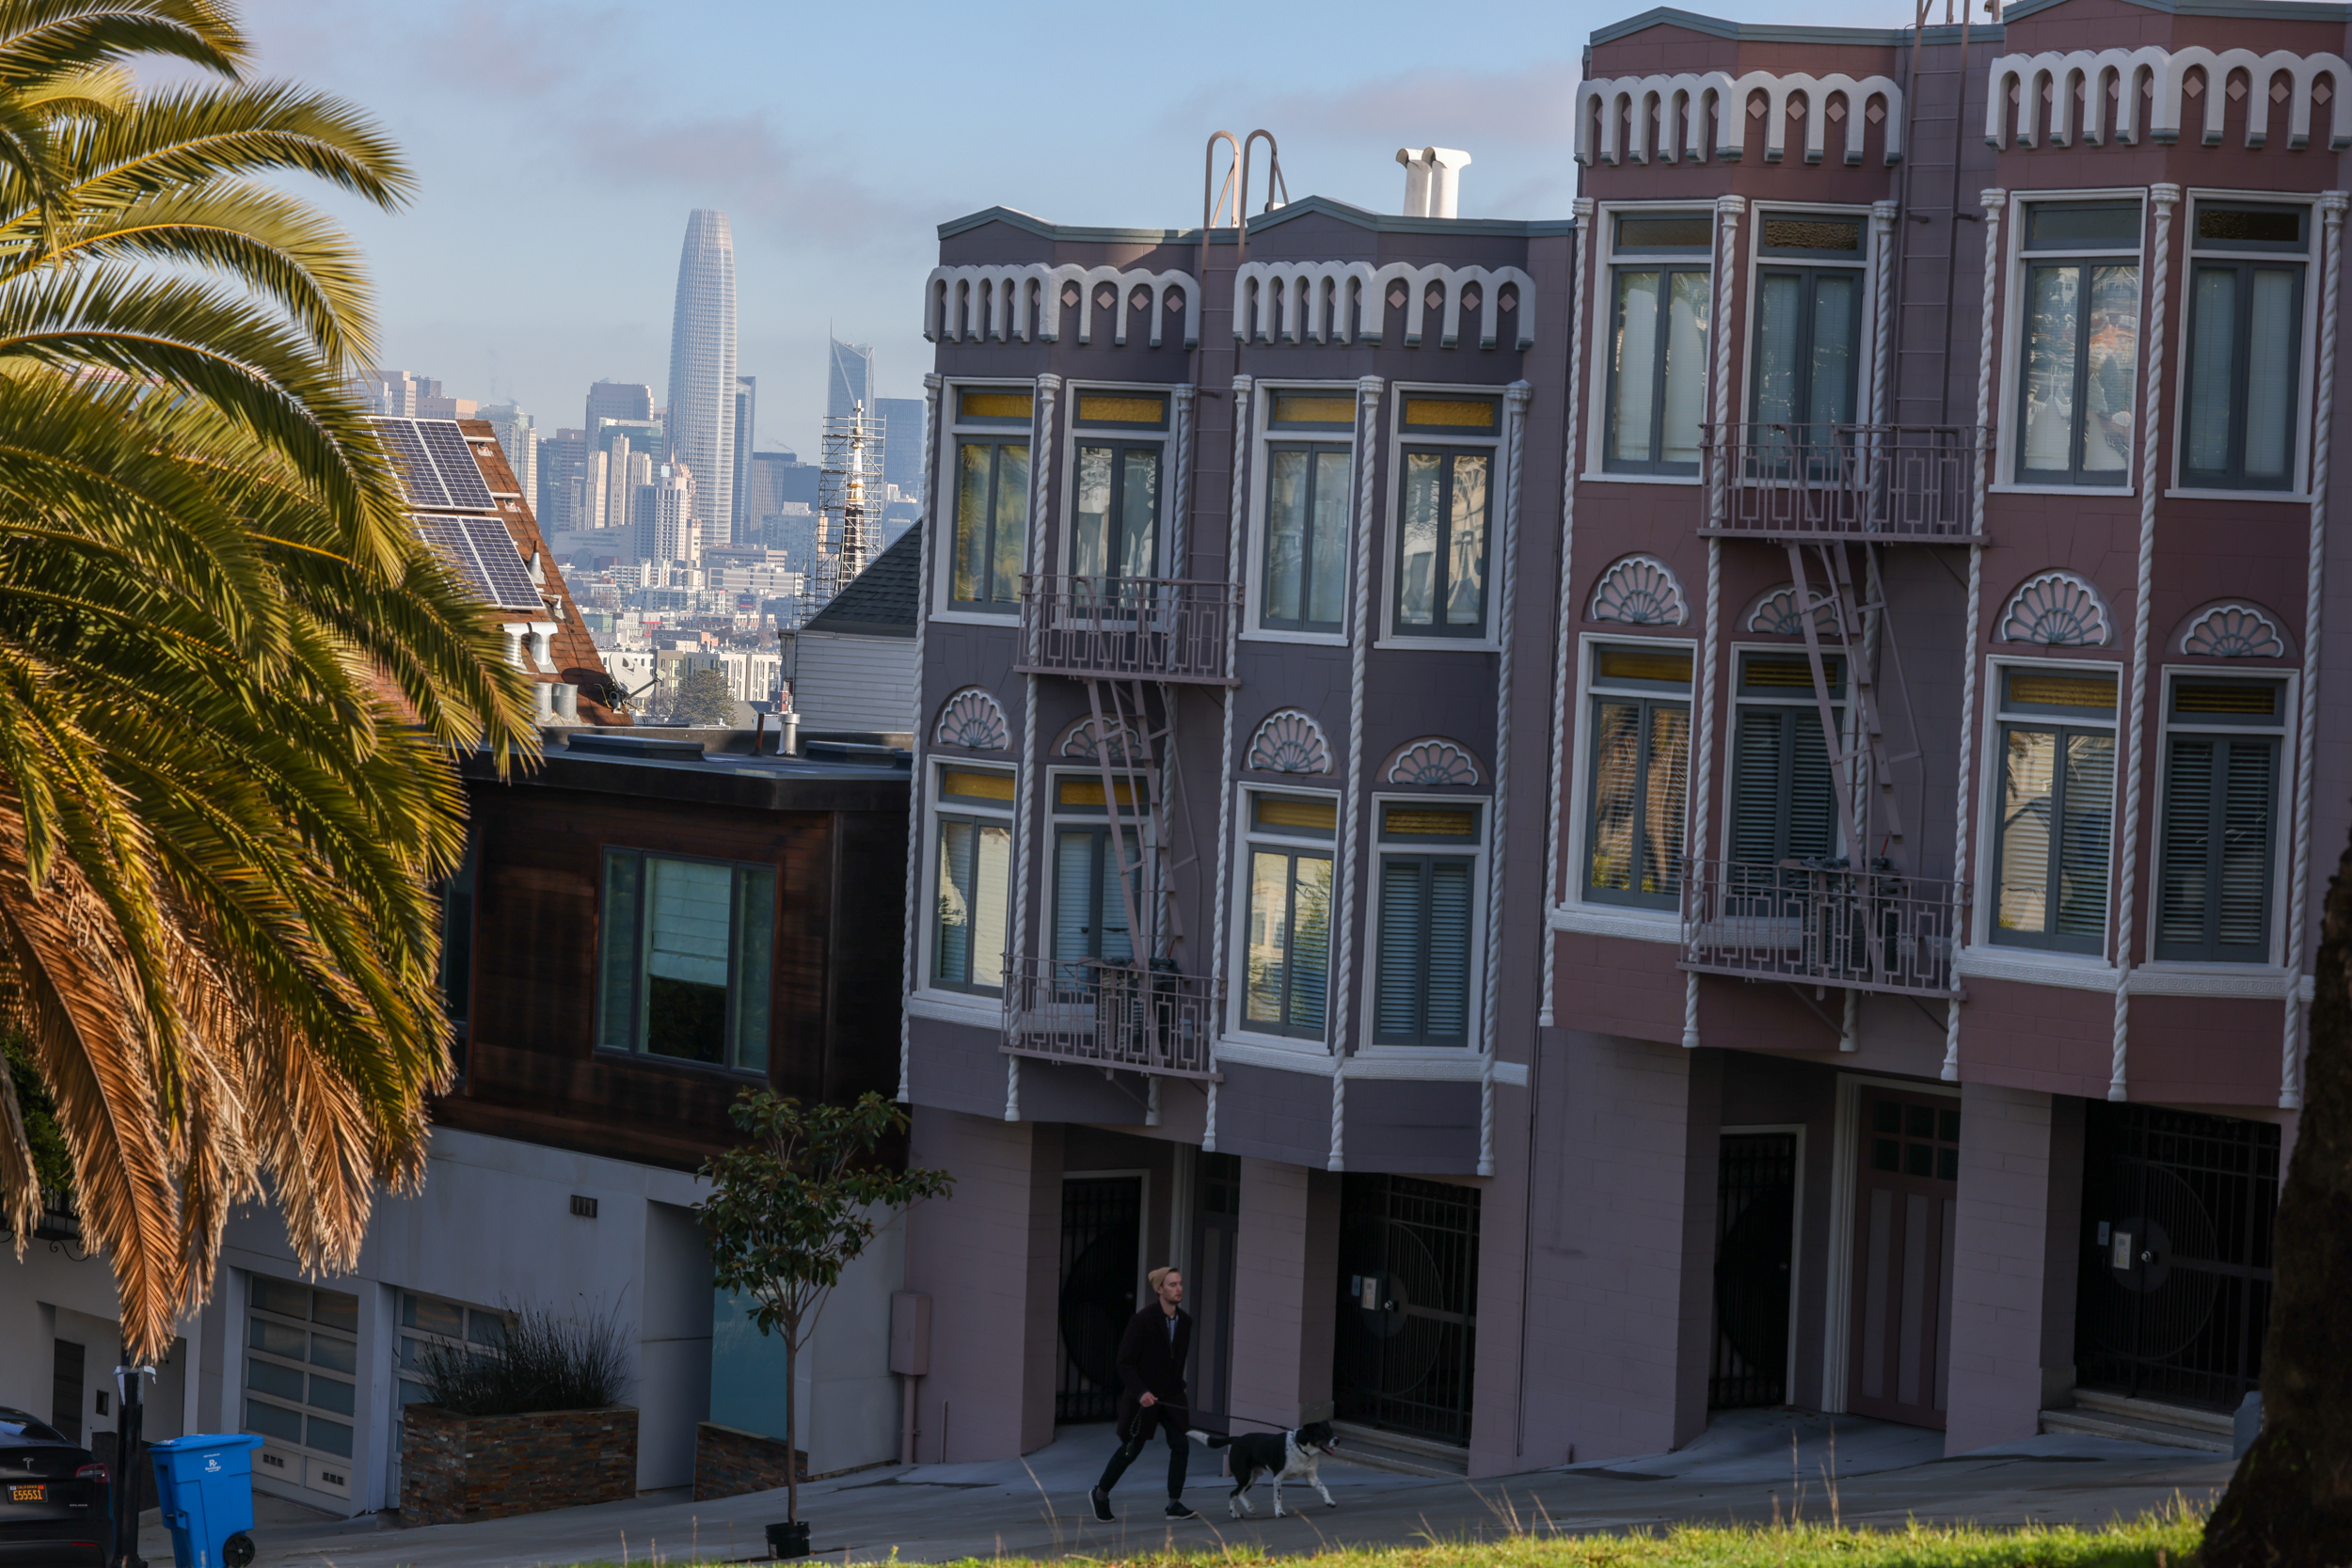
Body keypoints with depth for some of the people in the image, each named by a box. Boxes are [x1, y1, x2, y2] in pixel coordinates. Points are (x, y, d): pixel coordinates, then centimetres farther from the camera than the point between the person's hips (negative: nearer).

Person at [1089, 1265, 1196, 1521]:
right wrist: (1141, 1392, -25)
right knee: (1131, 1450, 5)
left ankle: (1175, 1504, 0)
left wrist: (1177, 1387, 14)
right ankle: (1101, 1493, 26)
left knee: (1181, 1446, -7)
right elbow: (1125, 1362, -15)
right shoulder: (1142, 1321, -16)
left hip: (1171, 1396, 5)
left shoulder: (1185, 1321, 1)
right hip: (1143, 1396, -5)